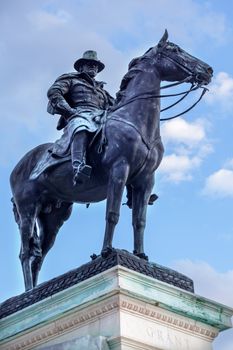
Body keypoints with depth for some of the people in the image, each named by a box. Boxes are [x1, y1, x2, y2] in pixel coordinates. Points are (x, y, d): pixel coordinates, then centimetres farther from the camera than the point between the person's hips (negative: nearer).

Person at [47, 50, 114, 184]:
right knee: (81, 128, -44)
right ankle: (78, 168, -65)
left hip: (101, 119, 6)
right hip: (79, 116, -6)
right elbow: (54, 93, 7)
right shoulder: (71, 80, 25)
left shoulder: (101, 90, 42)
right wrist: (69, 111, -8)